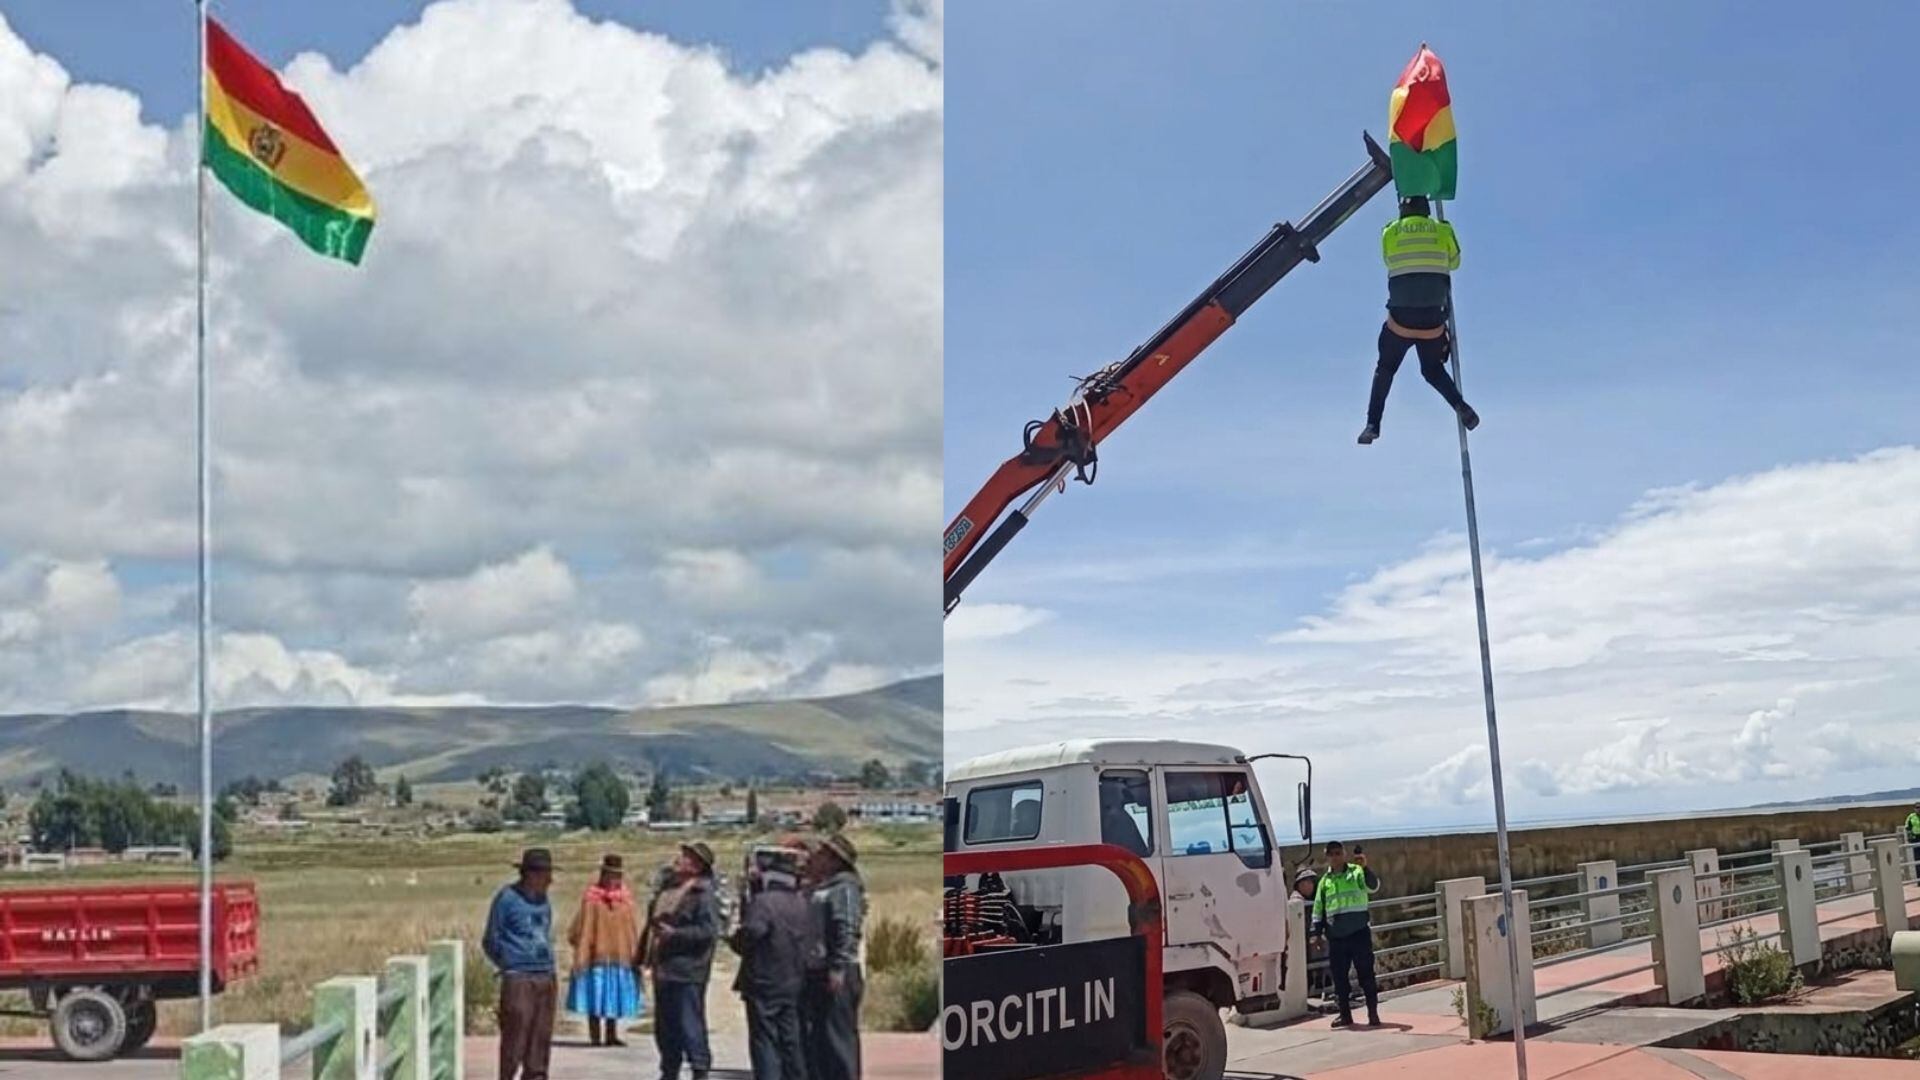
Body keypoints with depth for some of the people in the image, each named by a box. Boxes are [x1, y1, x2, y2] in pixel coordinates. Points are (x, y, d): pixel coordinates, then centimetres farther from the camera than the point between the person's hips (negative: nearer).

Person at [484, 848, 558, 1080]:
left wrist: (548, 964, 13)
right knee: (515, 1042, -7)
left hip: (546, 979, 6)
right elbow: (491, 942, -1)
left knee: (540, 1043, 8)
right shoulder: (507, 898, -6)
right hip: (519, 980, -6)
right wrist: (510, 965, 4)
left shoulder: (543, 900, 13)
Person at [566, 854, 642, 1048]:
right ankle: (595, 1037, 9)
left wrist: (635, 955, 3)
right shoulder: (592, 898, -8)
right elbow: (582, 929, -7)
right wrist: (581, 955, -11)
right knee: (595, 999, 2)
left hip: (619, 957, 4)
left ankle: (611, 1035, 20)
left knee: (614, 998, 11)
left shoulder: (626, 898, 3)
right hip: (596, 956, -4)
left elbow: (634, 930, 7)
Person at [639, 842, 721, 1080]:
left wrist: (675, 933, -23)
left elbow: (709, 930, -21)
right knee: (664, 1027, 16)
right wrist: (643, 957, 20)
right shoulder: (668, 889, 14)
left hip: (687, 972, -9)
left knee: (690, 1025, -6)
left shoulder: (703, 895, -12)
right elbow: (652, 923, 23)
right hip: (663, 969, 9)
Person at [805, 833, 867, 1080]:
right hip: (817, 973, 10)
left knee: (839, 1035, -7)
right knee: (815, 1036, 13)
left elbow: (847, 931, -19)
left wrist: (838, 968, -25)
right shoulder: (818, 889, 20)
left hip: (837, 976, -10)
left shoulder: (844, 888, -9)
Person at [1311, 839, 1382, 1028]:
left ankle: (1373, 1013, 3)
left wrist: (1364, 868, -33)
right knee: (1339, 977, 7)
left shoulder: (1356, 872, 0)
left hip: (1359, 933, -4)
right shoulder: (1325, 881, 12)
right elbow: (1318, 909, 15)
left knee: (1366, 973, -2)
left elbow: (1373, 886, -18)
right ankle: (1345, 1014, 16)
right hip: (1336, 937, 4)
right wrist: (1317, 933, 9)